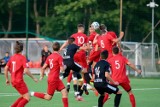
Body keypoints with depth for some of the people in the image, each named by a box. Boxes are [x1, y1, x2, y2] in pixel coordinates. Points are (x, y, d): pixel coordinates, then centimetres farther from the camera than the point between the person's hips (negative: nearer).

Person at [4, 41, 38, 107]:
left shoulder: (12, 57, 7)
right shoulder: (22, 58, -13)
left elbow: (6, 68, 10)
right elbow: (26, 71, -20)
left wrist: (7, 79, 21)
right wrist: (33, 78, -10)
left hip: (13, 81, 8)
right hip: (19, 81, -8)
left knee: (23, 96, 21)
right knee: (27, 98, -3)